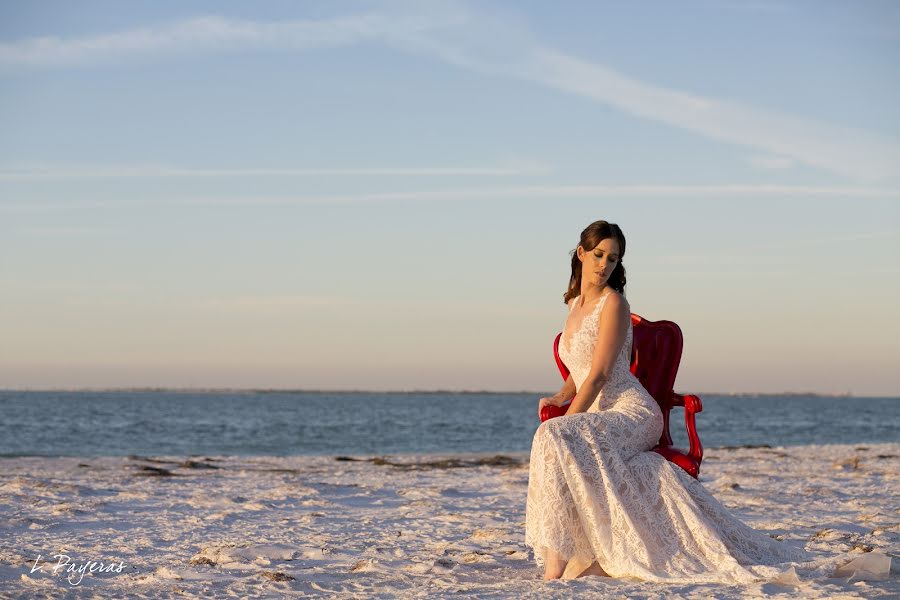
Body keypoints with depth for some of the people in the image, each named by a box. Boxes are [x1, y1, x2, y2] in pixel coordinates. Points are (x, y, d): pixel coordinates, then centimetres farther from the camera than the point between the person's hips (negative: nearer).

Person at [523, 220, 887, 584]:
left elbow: (599, 375, -13)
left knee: (555, 438, -32)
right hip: (599, 419, 8)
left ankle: (559, 559, -34)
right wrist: (560, 397, 10)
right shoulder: (575, 302, 18)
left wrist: (566, 423, -15)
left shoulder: (612, 302, -7)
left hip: (631, 413, -8)